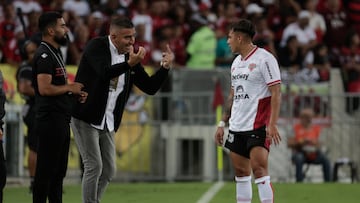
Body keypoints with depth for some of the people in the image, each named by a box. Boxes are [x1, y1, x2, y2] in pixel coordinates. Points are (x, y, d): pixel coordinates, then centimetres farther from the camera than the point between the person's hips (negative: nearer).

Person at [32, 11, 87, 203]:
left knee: (58, 171, 13)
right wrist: (69, 88, -12)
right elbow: (45, 88, -24)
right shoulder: (44, 55, -14)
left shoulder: (55, 53, 19)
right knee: (46, 171, -8)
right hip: (50, 121, -11)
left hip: (60, 121, 11)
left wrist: (75, 95, 10)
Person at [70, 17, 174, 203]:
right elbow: (104, 73, -31)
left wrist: (165, 67, -7)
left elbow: (150, 87, 7)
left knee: (109, 170, 9)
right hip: (86, 119, -7)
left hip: (107, 124, 7)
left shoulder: (130, 56, 5)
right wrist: (129, 64, -44)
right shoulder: (97, 47, -12)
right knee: (94, 166, -10)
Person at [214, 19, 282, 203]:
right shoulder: (236, 62, 16)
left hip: (258, 126, -8)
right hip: (237, 126, 8)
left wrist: (272, 124, -22)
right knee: (241, 172, 8)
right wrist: (222, 123, 19)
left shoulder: (264, 59, -9)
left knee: (259, 170, -15)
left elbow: (275, 93, -14)